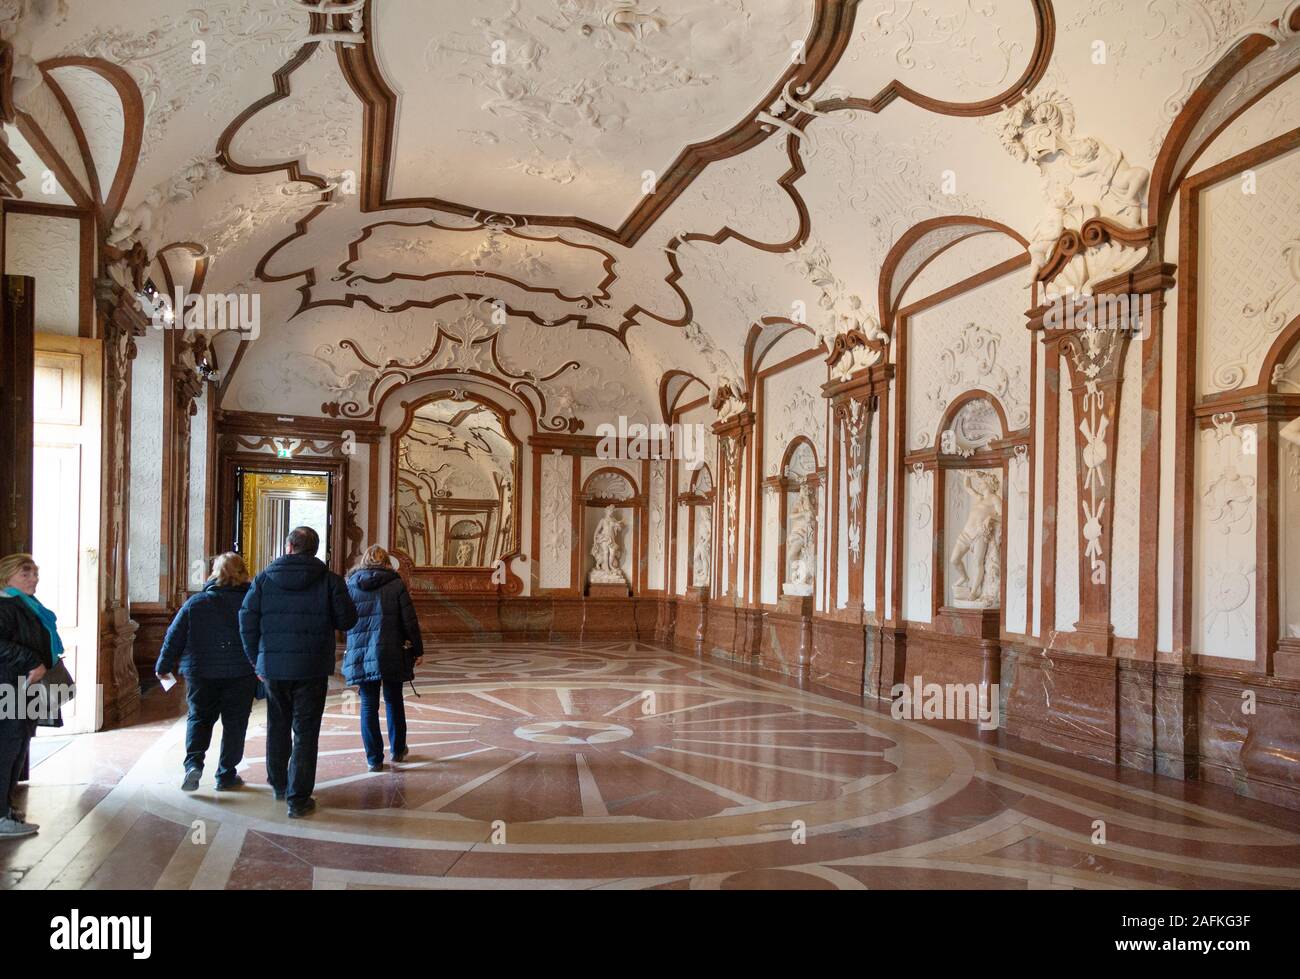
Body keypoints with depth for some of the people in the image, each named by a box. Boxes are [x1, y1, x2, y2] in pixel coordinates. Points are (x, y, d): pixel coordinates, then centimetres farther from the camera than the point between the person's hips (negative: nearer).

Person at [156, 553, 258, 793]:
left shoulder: (196, 602, -1)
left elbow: (174, 636, 2)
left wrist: (164, 666, 14)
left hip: (200, 673, 1)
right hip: (240, 674, -1)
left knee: (199, 718, 15)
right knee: (234, 723, 9)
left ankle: (193, 762, -6)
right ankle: (226, 776, 12)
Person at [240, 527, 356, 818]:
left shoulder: (264, 579, 1)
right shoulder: (329, 580, -5)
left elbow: (247, 623, -1)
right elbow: (347, 620, -6)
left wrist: (256, 660, 9)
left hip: (273, 666, 3)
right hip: (312, 668, -3)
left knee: (277, 727, 20)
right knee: (305, 732, 2)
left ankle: (278, 784, 36)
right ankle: (298, 799, 1)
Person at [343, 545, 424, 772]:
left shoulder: (350, 585, 3)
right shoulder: (395, 584, -2)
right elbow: (409, 621, -3)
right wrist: (417, 649, 5)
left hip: (360, 654, 1)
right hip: (390, 654, -1)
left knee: (368, 705, 6)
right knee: (394, 701, 16)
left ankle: (374, 758, 7)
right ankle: (398, 750, 28)